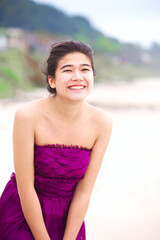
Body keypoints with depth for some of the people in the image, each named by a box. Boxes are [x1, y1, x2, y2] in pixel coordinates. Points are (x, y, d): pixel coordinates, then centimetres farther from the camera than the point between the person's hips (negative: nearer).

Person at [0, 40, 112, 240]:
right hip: (21, 213, -2)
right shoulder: (28, 116, -22)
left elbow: (84, 190, -9)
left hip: (68, 217, 3)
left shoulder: (102, 123, -13)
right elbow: (25, 188, -18)